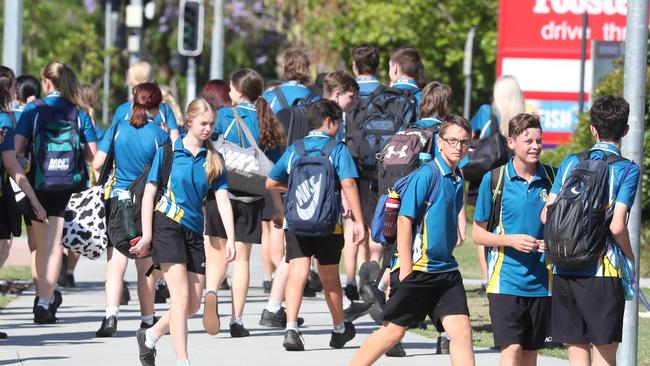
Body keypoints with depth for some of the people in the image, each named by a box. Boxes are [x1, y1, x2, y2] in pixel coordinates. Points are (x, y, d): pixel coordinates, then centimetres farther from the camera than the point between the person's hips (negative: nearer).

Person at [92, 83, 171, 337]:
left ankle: (111, 315, -24)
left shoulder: (118, 128, -2)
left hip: (117, 198, 0)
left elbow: (97, 164, -2)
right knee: (145, 266, 12)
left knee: (115, 263, -5)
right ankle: (147, 320, 21)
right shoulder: (161, 136, -7)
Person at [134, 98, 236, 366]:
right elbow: (149, 193, -1)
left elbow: (223, 199, 2)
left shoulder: (213, 159, 8)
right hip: (167, 225, -5)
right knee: (181, 296, -15)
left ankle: (150, 336, 27)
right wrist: (147, 235, -8)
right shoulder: (168, 151, -1)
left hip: (195, 231, 5)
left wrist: (230, 239, -8)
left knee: (194, 305, 4)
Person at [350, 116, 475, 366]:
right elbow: (404, 221, -14)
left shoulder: (458, 179, 12)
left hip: (446, 270, 7)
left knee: (461, 329, -5)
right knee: (393, 331, 0)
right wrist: (406, 271, -17)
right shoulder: (426, 174, -12)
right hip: (416, 269, -7)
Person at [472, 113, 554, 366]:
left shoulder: (551, 178, 4)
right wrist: (510, 240, -15)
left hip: (541, 283, 3)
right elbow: (478, 233, 2)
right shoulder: (494, 179, -3)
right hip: (505, 280, -3)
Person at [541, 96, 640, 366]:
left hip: (564, 272, 4)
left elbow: (546, 215, 4)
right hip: (602, 273, -4)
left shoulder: (571, 162, 8)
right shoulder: (627, 169, -5)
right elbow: (617, 226, -14)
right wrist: (630, 256, 4)